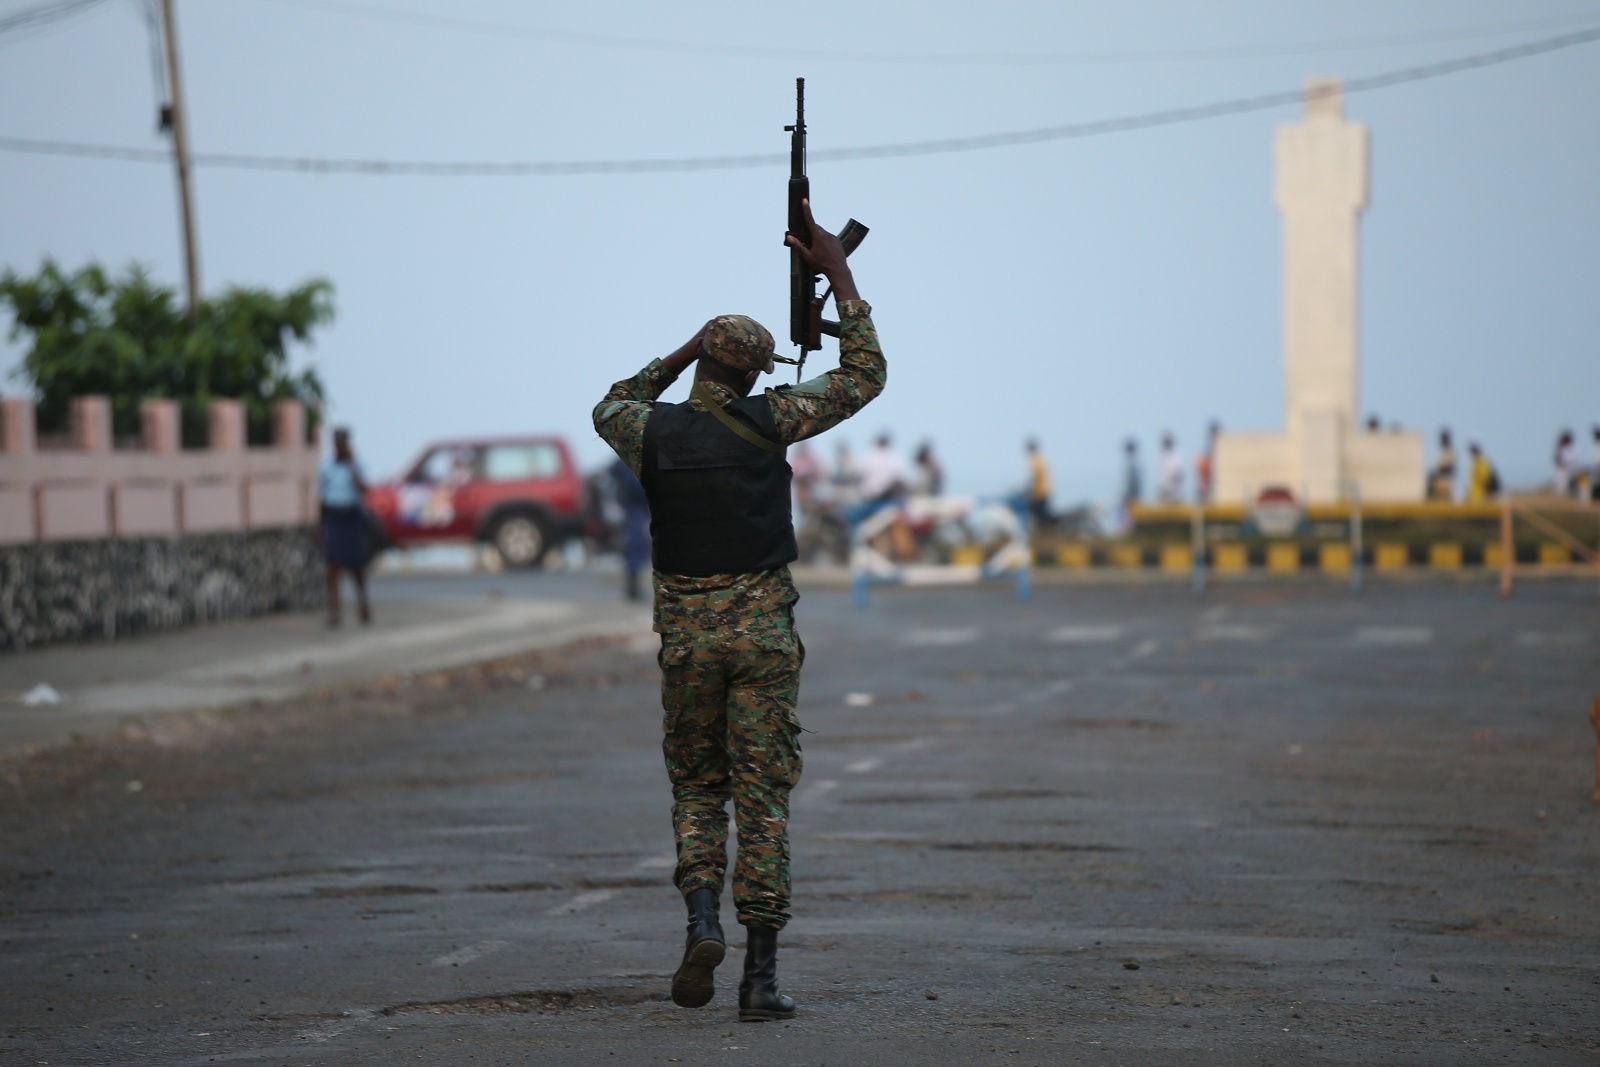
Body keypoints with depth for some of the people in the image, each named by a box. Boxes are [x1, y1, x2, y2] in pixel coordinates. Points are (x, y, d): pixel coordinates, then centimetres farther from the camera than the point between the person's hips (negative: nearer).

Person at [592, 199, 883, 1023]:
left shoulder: (652, 431, 0)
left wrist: (680, 355, 25)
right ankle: (761, 975, -4)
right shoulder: (765, 419, -6)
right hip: (764, 631, -2)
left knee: (697, 789, 16)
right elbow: (864, 378, 5)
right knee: (763, 798, 0)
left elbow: (610, 407, 27)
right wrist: (839, 277, 9)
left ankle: (702, 918, -10)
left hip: (686, 636, 2)